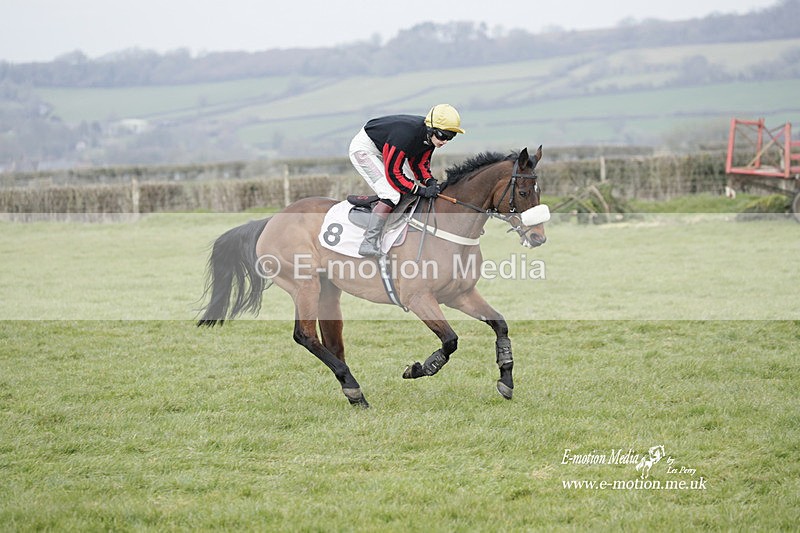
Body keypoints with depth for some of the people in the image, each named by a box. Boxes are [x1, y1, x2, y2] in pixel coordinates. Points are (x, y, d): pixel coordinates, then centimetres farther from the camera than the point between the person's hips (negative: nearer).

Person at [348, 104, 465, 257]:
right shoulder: (406, 135, -38)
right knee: (391, 195, -21)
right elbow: (393, 173, -31)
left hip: (386, 151, 10)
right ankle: (369, 243, -22)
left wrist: (430, 181, -15)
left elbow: (420, 162, 4)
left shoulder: (430, 136, -11)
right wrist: (421, 190, -29)